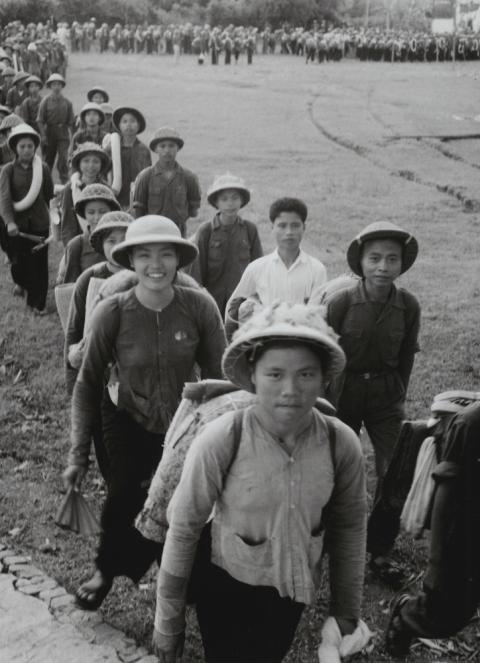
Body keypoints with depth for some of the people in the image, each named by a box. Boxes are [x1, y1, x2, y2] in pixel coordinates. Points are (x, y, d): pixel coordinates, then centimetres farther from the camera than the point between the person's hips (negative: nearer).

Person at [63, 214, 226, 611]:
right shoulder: (112, 313, -16)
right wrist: (79, 453, -5)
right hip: (132, 429, -1)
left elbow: (218, 375, -5)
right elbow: (88, 385, -6)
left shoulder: (200, 306, -16)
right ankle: (108, 568, 21)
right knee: (124, 503, -14)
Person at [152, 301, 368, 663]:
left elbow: (350, 527, -2)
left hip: (293, 590, 4)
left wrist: (346, 612, 5)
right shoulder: (219, 442, -27)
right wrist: (168, 621, -6)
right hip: (226, 586, -3)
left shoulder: (342, 443, -18)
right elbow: (183, 529, -15)